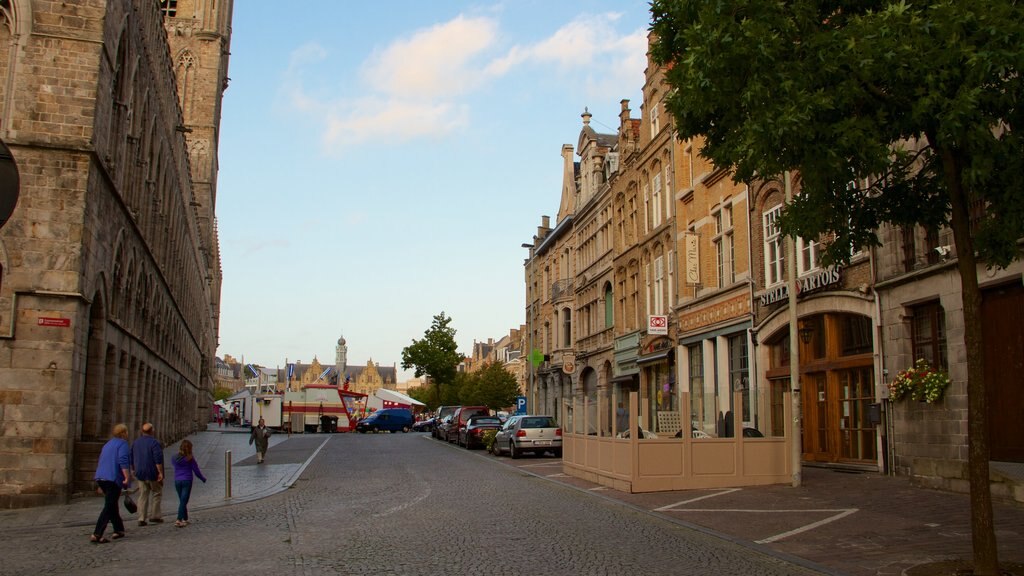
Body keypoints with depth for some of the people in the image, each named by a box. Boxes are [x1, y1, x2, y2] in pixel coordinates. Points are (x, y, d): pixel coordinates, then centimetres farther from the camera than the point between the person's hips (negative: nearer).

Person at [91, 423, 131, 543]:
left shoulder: (108, 444, 21)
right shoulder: (123, 444, -6)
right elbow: (123, 461, -20)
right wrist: (127, 477, -20)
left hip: (101, 478, 9)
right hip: (114, 479, -9)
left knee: (112, 505, 19)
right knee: (109, 508, -9)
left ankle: (119, 530, 26)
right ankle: (96, 535, -15)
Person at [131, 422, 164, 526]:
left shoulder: (136, 442, 9)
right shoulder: (154, 442, -13)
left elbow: (132, 459, 17)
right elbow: (158, 459, -19)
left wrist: (135, 471, 27)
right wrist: (160, 473, -15)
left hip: (141, 474, 6)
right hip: (153, 474, -6)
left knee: (143, 496, 8)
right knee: (156, 493, 9)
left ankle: (142, 519, 3)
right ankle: (154, 516, 9)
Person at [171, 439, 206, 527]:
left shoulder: (175, 459, 2)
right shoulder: (190, 459, -8)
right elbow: (196, 471, -2)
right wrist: (203, 479, 13)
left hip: (177, 481, 4)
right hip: (187, 481, -4)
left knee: (182, 501, 16)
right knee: (183, 501, -5)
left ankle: (185, 519, 23)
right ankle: (179, 520, -16)